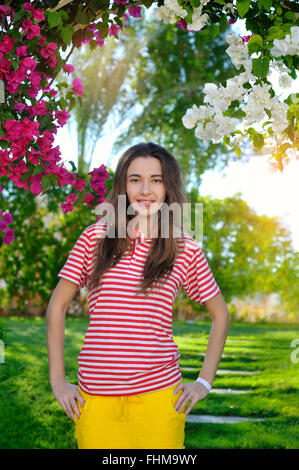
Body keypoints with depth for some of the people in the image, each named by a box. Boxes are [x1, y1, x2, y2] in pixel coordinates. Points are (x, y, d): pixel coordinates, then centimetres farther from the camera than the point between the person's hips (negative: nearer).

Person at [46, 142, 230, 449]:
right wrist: (57, 381, 1)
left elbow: (220, 314, 12)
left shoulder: (186, 249, 1)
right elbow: (57, 306, 5)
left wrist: (204, 382, 5)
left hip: (157, 394, 0)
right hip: (95, 396, 0)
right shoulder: (96, 237, 1)